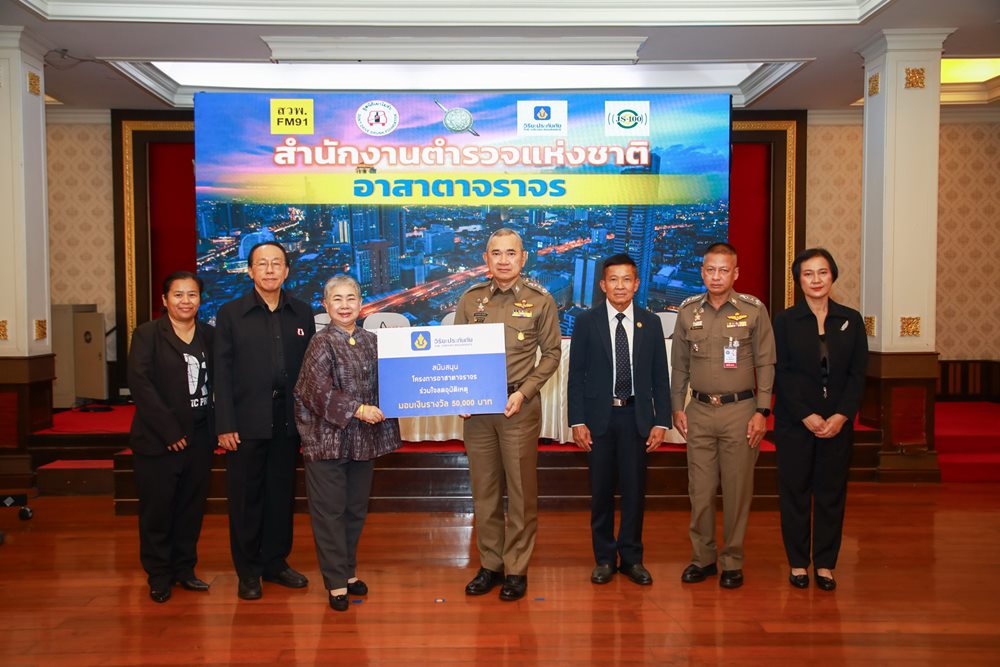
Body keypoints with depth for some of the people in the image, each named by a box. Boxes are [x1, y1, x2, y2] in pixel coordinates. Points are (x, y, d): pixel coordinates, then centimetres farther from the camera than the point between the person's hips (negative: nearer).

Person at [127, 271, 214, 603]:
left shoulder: (209, 335, 8)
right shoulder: (147, 334, -3)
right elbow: (140, 383, -11)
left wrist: (216, 427, -3)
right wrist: (170, 431, -15)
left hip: (199, 439, 4)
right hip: (157, 440, -3)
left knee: (191, 507, 10)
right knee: (157, 510, 4)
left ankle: (185, 568, 25)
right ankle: (159, 576, 19)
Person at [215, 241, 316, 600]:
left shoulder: (302, 313, 7)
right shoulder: (230, 313, 1)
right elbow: (222, 372, -3)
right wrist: (225, 425, -8)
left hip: (287, 421, 2)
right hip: (246, 422, -2)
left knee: (281, 494, 11)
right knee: (246, 497, 6)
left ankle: (276, 563, 26)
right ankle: (248, 571, 19)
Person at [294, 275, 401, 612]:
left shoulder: (372, 341, 7)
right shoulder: (321, 344, -7)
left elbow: (384, 384, 16)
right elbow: (319, 392, -14)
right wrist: (357, 409, -21)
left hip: (364, 440, 5)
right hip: (327, 439, -5)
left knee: (356, 509, 14)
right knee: (330, 511, 1)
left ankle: (348, 571, 29)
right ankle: (336, 582, 10)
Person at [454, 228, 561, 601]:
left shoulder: (540, 301, 0)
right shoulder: (470, 300, 6)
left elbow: (552, 353, 2)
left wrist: (523, 392, -9)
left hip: (519, 405, -2)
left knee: (521, 490, 3)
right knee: (484, 490, 10)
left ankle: (517, 570, 15)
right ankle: (490, 565, 23)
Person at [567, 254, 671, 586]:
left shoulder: (650, 323, 4)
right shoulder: (586, 322, 0)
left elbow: (660, 376, 5)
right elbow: (576, 375, -1)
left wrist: (661, 421, -1)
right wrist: (577, 422, -7)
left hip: (636, 416, 1)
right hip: (599, 415, -1)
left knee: (634, 489, 7)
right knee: (601, 490, 7)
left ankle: (632, 558, 21)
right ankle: (604, 558, 21)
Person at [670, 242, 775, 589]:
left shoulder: (754, 309, -1)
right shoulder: (688, 311, 6)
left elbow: (765, 364, 0)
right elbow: (679, 365, 12)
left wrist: (761, 411, -5)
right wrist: (677, 408, 7)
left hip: (740, 410, -2)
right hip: (699, 411, 2)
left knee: (737, 489, 4)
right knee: (700, 490, 6)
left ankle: (732, 562, 18)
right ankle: (703, 558, 20)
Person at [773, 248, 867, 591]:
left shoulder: (851, 320, 5)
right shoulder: (785, 321, 0)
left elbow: (858, 373, 2)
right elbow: (781, 374, -4)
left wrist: (841, 416, -9)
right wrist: (807, 416, -12)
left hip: (838, 422, 2)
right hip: (794, 422, -1)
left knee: (831, 493, 7)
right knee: (795, 492, 4)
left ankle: (825, 563, 18)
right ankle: (798, 562, 16)